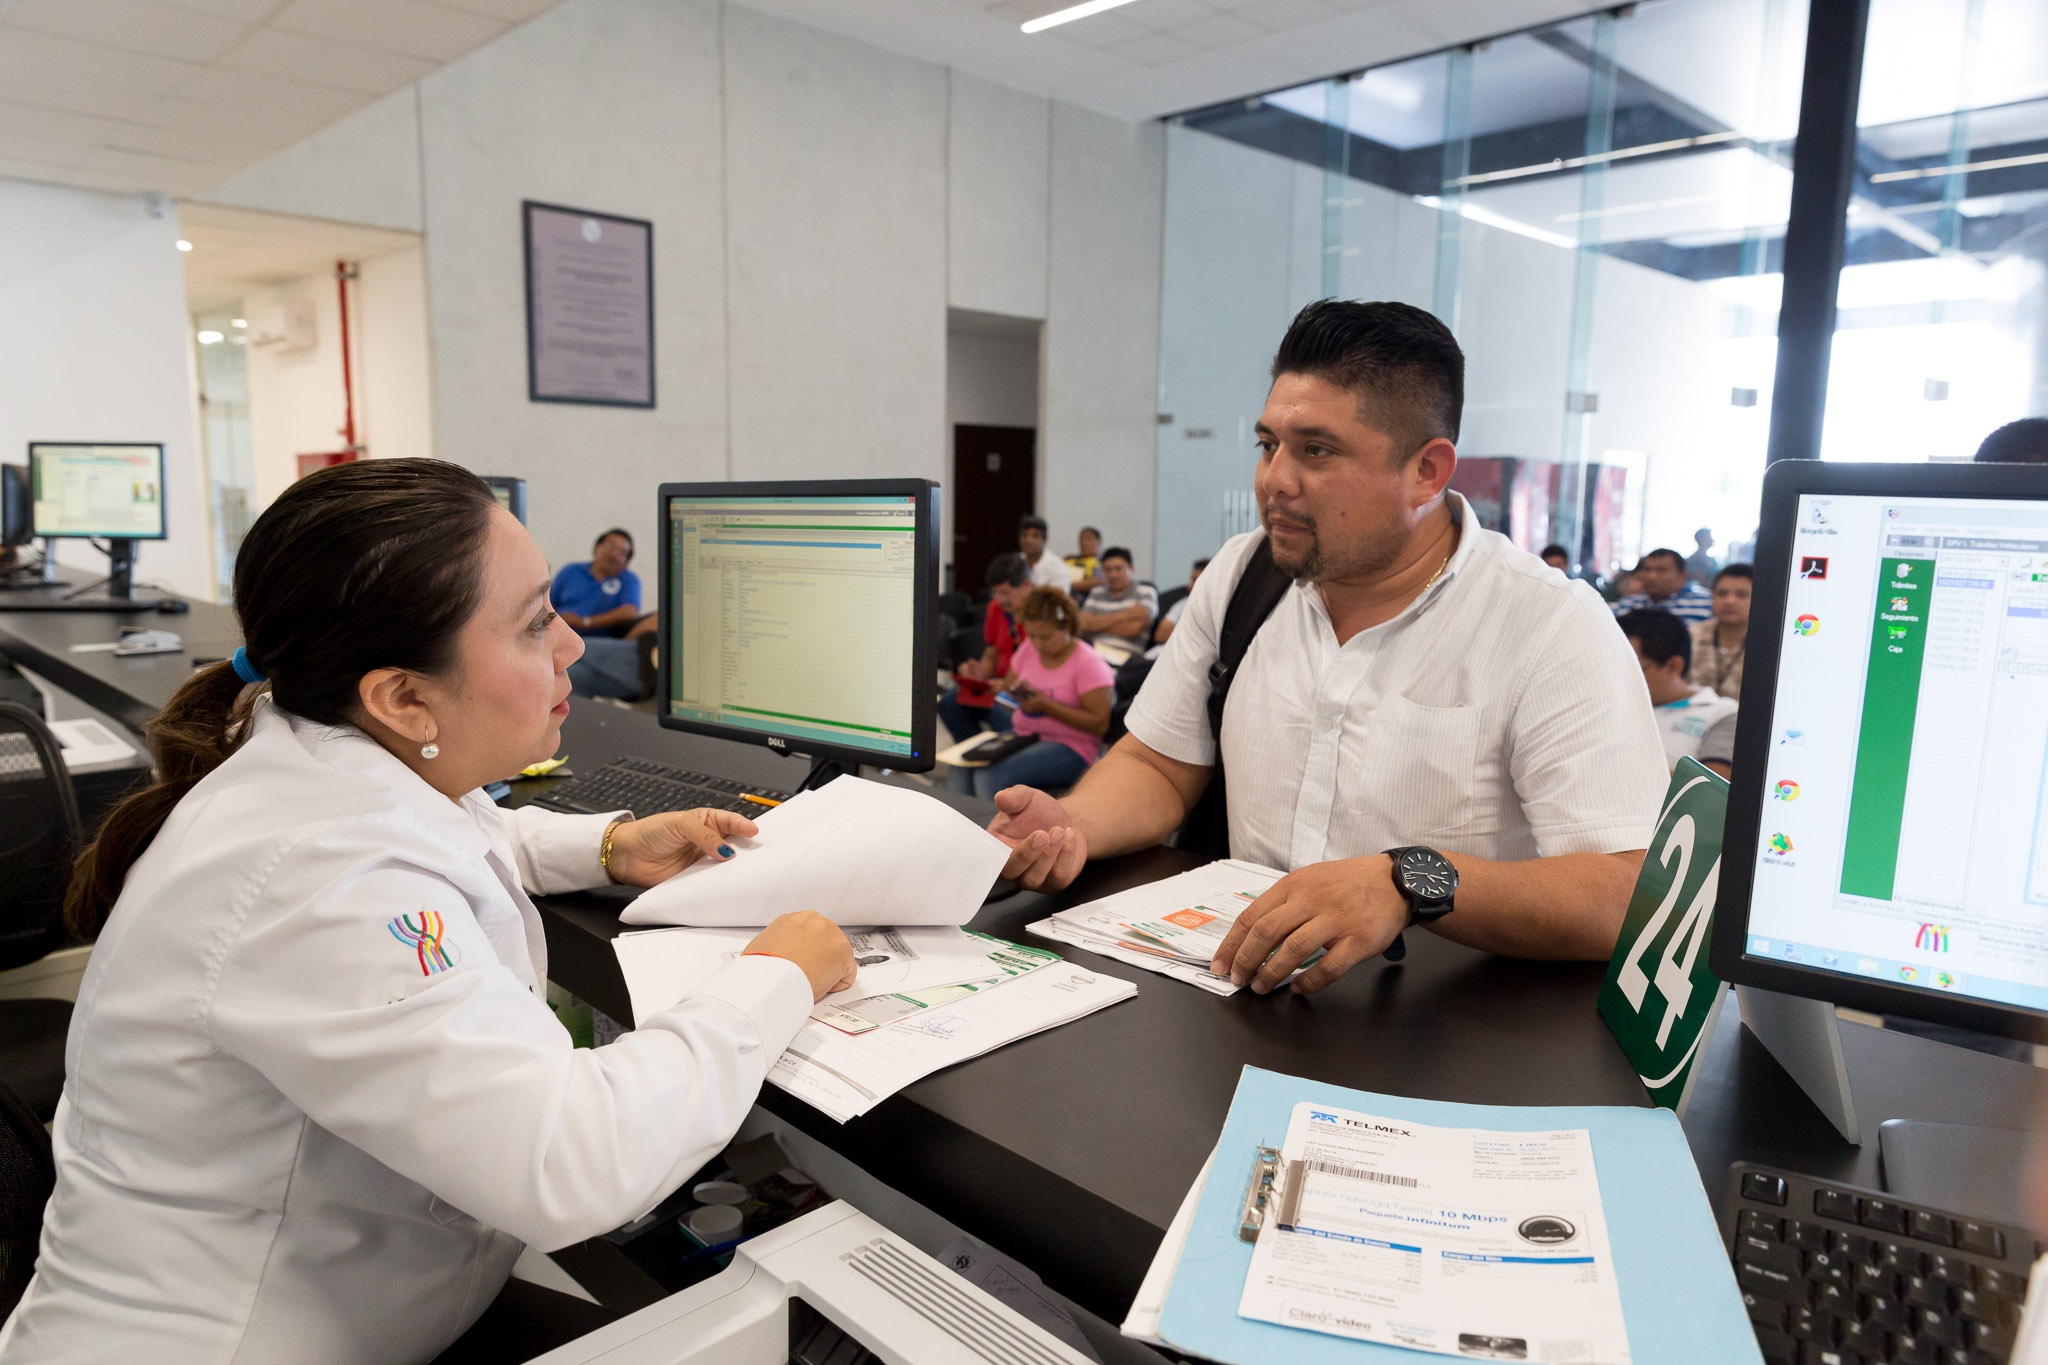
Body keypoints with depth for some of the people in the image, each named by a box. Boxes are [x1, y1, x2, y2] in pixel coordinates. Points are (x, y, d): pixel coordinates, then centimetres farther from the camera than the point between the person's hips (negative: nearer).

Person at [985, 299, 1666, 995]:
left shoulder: (1555, 630, -10)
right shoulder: (1237, 575, 7)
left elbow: (1627, 893, -18)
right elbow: (1159, 765, 14)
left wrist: (1411, 882, -34)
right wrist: (1071, 824, -8)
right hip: (1242, 998, 2)